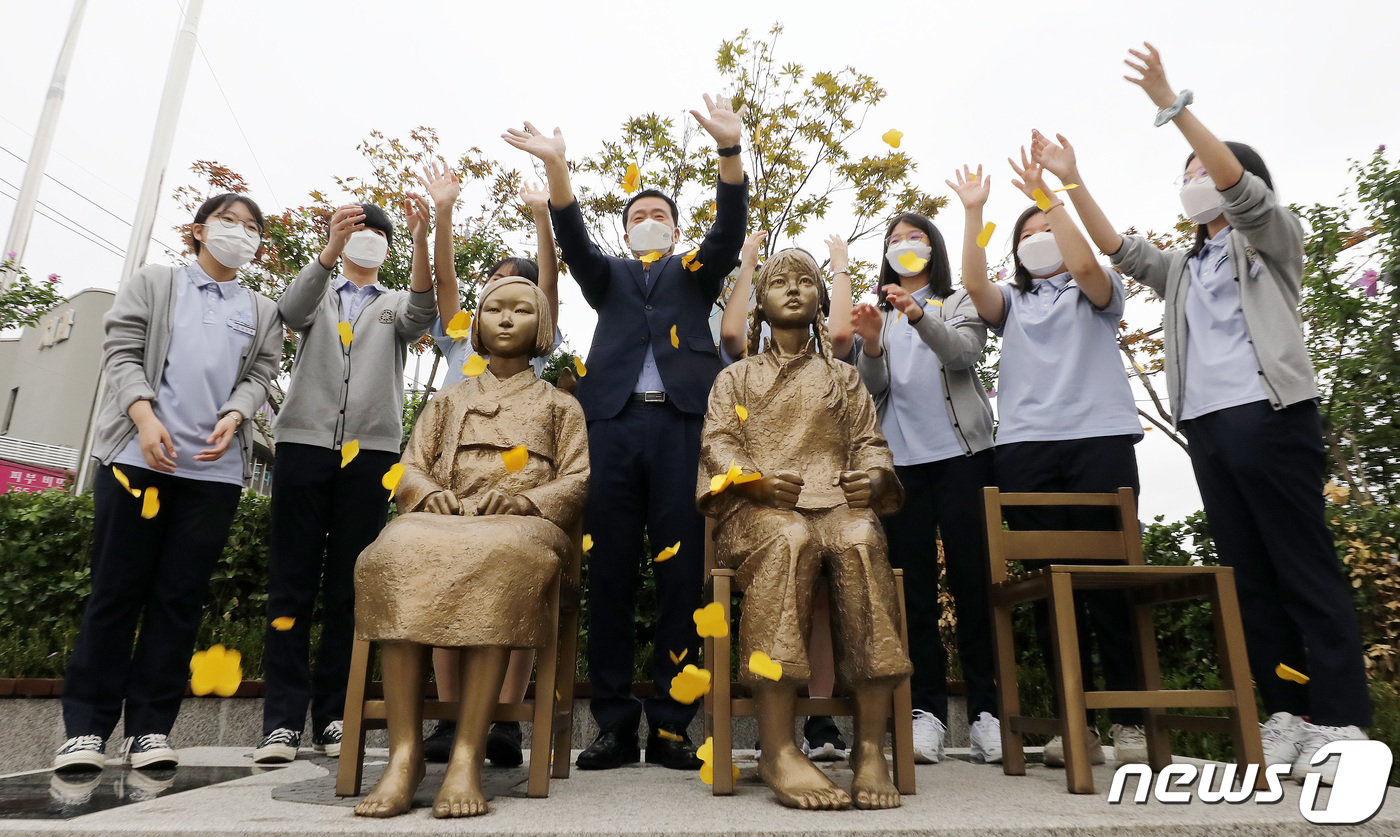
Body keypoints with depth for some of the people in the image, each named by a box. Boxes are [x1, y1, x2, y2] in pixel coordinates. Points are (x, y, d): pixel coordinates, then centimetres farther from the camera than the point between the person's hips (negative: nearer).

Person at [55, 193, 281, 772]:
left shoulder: (263, 312, 20)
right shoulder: (153, 283, 16)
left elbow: (259, 375, 10)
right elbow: (121, 352, 5)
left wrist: (233, 417, -11)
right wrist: (145, 416, -12)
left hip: (215, 467, 2)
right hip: (138, 454, -1)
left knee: (181, 595, 1)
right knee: (116, 589, 0)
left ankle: (149, 727, 7)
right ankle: (86, 727, 8)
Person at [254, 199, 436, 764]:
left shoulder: (396, 305, 20)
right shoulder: (319, 295, 20)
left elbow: (422, 314, -5)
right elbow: (292, 311, -5)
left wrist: (421, 242, -22)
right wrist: (330, 250, -22)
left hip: (370, 450, 0)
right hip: (305, 441, 0)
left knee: (349, 586, 0)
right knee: (292, 580, -4)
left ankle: (333, 716, 5)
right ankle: (283, 719, -1)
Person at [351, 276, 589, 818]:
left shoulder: (559, 406, 25)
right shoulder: (448, 401, 31)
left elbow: (576, 483, 11)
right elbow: (410, 468, 19)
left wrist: (521, 499, -9)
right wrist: (430, 493, -5)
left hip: (523, 526, -2)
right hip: (443, 519, 2)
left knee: (496, 557, -40)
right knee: (400, 550, -35)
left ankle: (468, 755, -40)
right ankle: (404, 753, -36)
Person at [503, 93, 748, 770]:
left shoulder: (695, 273, 23)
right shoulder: (608, 277, 26)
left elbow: (730, 228, 5)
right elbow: (572, 237, 8)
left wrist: (730, 150, -10)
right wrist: (555, 165, -8)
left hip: (681, 421, -1)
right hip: (613, 422, 1)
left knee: (682, 573, -5)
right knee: (609, 573, -2)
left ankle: (671, 725, 1)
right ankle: (615, 725, 5)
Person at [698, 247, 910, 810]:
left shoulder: (843, 378, 28)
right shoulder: (736, 377, 23)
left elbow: (869, 443, 17)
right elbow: (717, 442, 7)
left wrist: (875, 476, -8)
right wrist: (757, 481, -15)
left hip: (837, 502, 2)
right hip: (758, 509, -1)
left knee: (860, 541, -36)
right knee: (789, 539, -39)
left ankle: (870, 747, -34)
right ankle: (777, 750, -39)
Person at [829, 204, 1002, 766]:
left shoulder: (960, 303, 14)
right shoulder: (877, 313, 19)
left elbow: (965, 352, -6)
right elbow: (871, 386, 7)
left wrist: (919, 317, -21)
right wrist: (871, 343, -13)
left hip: (960, 451, -1)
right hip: (898, 459, 2)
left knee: (971, 578, -4)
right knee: (914, 584, -1)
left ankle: (985, 709, 2)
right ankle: (927, 710, 2)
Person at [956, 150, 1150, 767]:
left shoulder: (1096, 293, 17)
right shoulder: (1012, 304, 23)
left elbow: (1085, 263, -6)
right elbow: (973, 283, 2)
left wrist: (1046, 194, -2)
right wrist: (974, 210, 5)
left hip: (1099, 438, -2)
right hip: (1024, 447, 2)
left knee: (1109, 577, -7)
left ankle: (1129, 721, 0)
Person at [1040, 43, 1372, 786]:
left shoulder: (1272, 238, 10)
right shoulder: (1183, 268, 26)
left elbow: (1237, 183, -7)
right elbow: (1118, 250, 13)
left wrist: (1172, 105, -13)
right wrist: (1071, 180, 6)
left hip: (1270, 416, -6)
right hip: (1207, 427, 6)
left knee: (1307, 568, -7)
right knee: (1248, 575, 3)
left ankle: (1342, 722, -3)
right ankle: (1287, 716, 7)